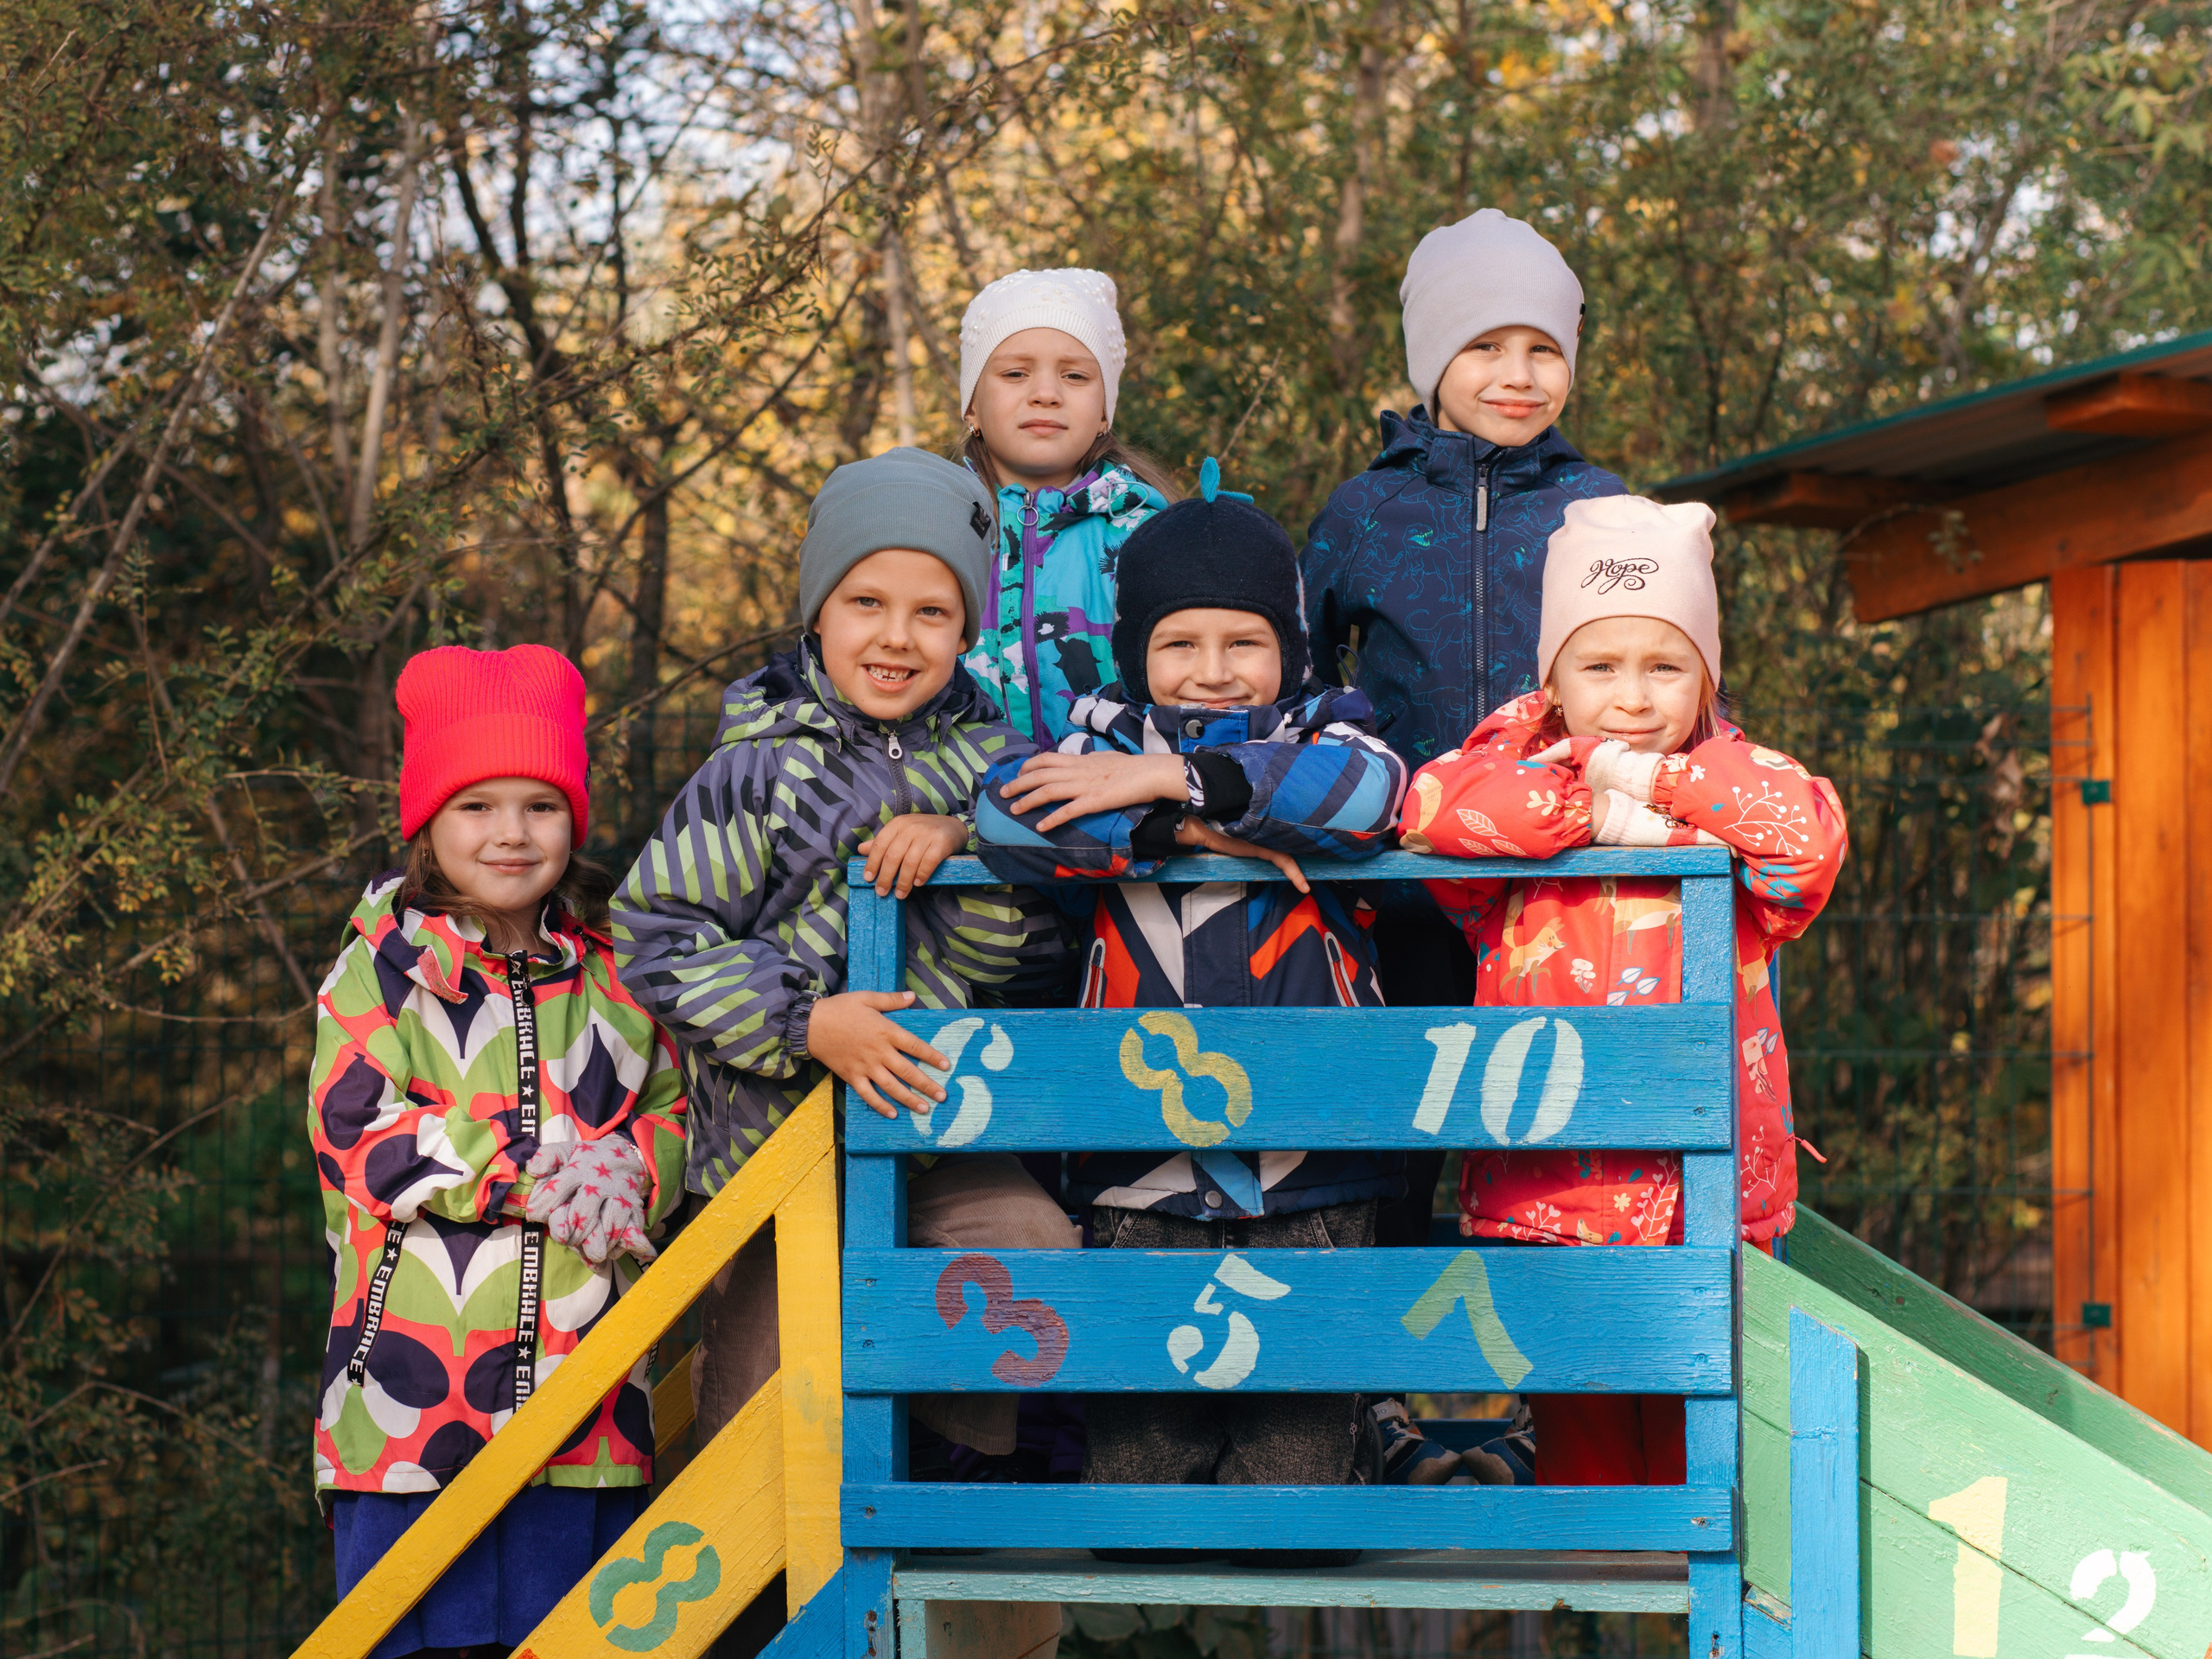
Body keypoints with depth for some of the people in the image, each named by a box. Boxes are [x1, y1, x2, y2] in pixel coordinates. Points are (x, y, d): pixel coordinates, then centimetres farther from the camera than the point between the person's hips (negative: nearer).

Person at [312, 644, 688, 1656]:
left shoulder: (615, 978, 12)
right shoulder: (382, 972, 0)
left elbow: (673, 1121, 11)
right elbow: (358, 1135, -10)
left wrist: (627, 1174, -13)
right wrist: (533, 1172, -15)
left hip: (580, 1403, 3)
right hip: (415, 1395, -3)